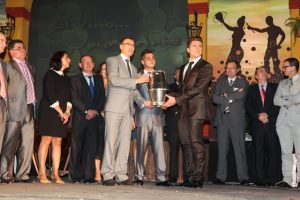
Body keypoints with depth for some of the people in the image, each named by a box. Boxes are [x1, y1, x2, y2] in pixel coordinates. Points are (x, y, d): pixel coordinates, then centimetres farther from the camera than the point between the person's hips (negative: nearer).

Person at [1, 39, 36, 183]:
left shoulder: (30, 67, 22)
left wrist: (33, 104, 13)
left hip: (29, 110, 7)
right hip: (15, 110, -7)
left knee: (27, 144, 5)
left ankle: (22, 174, 12)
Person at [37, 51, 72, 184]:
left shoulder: (66, 79, 19)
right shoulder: (50, 74, -1)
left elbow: (69, 97, 13)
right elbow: (50, 96, -11)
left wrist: (67, 112, -4)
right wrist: (61, 112, -11)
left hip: (63, 114, 6)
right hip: (49, 112, -6)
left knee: (57, 142, 1)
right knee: (46, 140, -9)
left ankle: (55, 174, -1)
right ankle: (42, 174, -7)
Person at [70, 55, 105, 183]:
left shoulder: (99, 80, 19)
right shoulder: (75, 80, 9)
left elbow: (102, 97, 11)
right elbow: (74, 98, -2)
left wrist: (96, 111, -5)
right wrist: (86, 110, -12)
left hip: (95, 117, 2)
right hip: (80, 118, -2)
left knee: (91, 146, -3)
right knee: (77, 146, -3)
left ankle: (89, 176, -2)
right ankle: (76, 175, 1)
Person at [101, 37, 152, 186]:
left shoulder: (133, 68, 25)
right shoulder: (112, 60, 4)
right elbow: (113, 80, -13)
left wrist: (142, 101, 4)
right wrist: (137, 80, -13)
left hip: (128, 108, 6)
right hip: (114, 106, -6)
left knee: (125, 142, 4)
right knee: (111, 140, -6)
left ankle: (121, 175, 7)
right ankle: (108, 175, -1)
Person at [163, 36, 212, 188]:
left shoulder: (206, 66, 1)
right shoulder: (183, 68, 24)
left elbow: (198, 88, -10)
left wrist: (176, 100, -13)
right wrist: (172, 101, 6)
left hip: (196, 110, -6)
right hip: (182, 110, 7)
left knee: (196, 143, -10)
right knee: (186, 144, 4)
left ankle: (198, 178, -7)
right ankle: (190, 176, 8)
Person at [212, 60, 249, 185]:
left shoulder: (243, 83, 9)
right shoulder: (221, 82, 17)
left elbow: (241, 95, -12)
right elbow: (215, 98, 2)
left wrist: (226, 95, -2)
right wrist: (231, 98, -6)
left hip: (237, 120, -2)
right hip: (222, 120, 3)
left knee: (239, 149, -5)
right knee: (222, 149, 2)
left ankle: (243, 177, -1)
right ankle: (221, 177, 6)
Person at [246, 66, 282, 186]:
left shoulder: (275, 87, 12)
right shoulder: (251, 89, 15)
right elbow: (248, 107, 7)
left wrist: (268, 114, -9)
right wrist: (258, 116, -7)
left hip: (271, 123, 0)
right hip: (257, 124, 1)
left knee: (273, 151, -4)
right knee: (259, 152, -2)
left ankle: (271, 178, 2)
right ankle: (260, 178, 1)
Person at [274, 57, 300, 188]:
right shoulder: (282, 83, 19)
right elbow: (276, 100, 8)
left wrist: (285, 99, -3)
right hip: (283, 120, 5)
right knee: (285, 151, 3)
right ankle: (287, 180, 5)